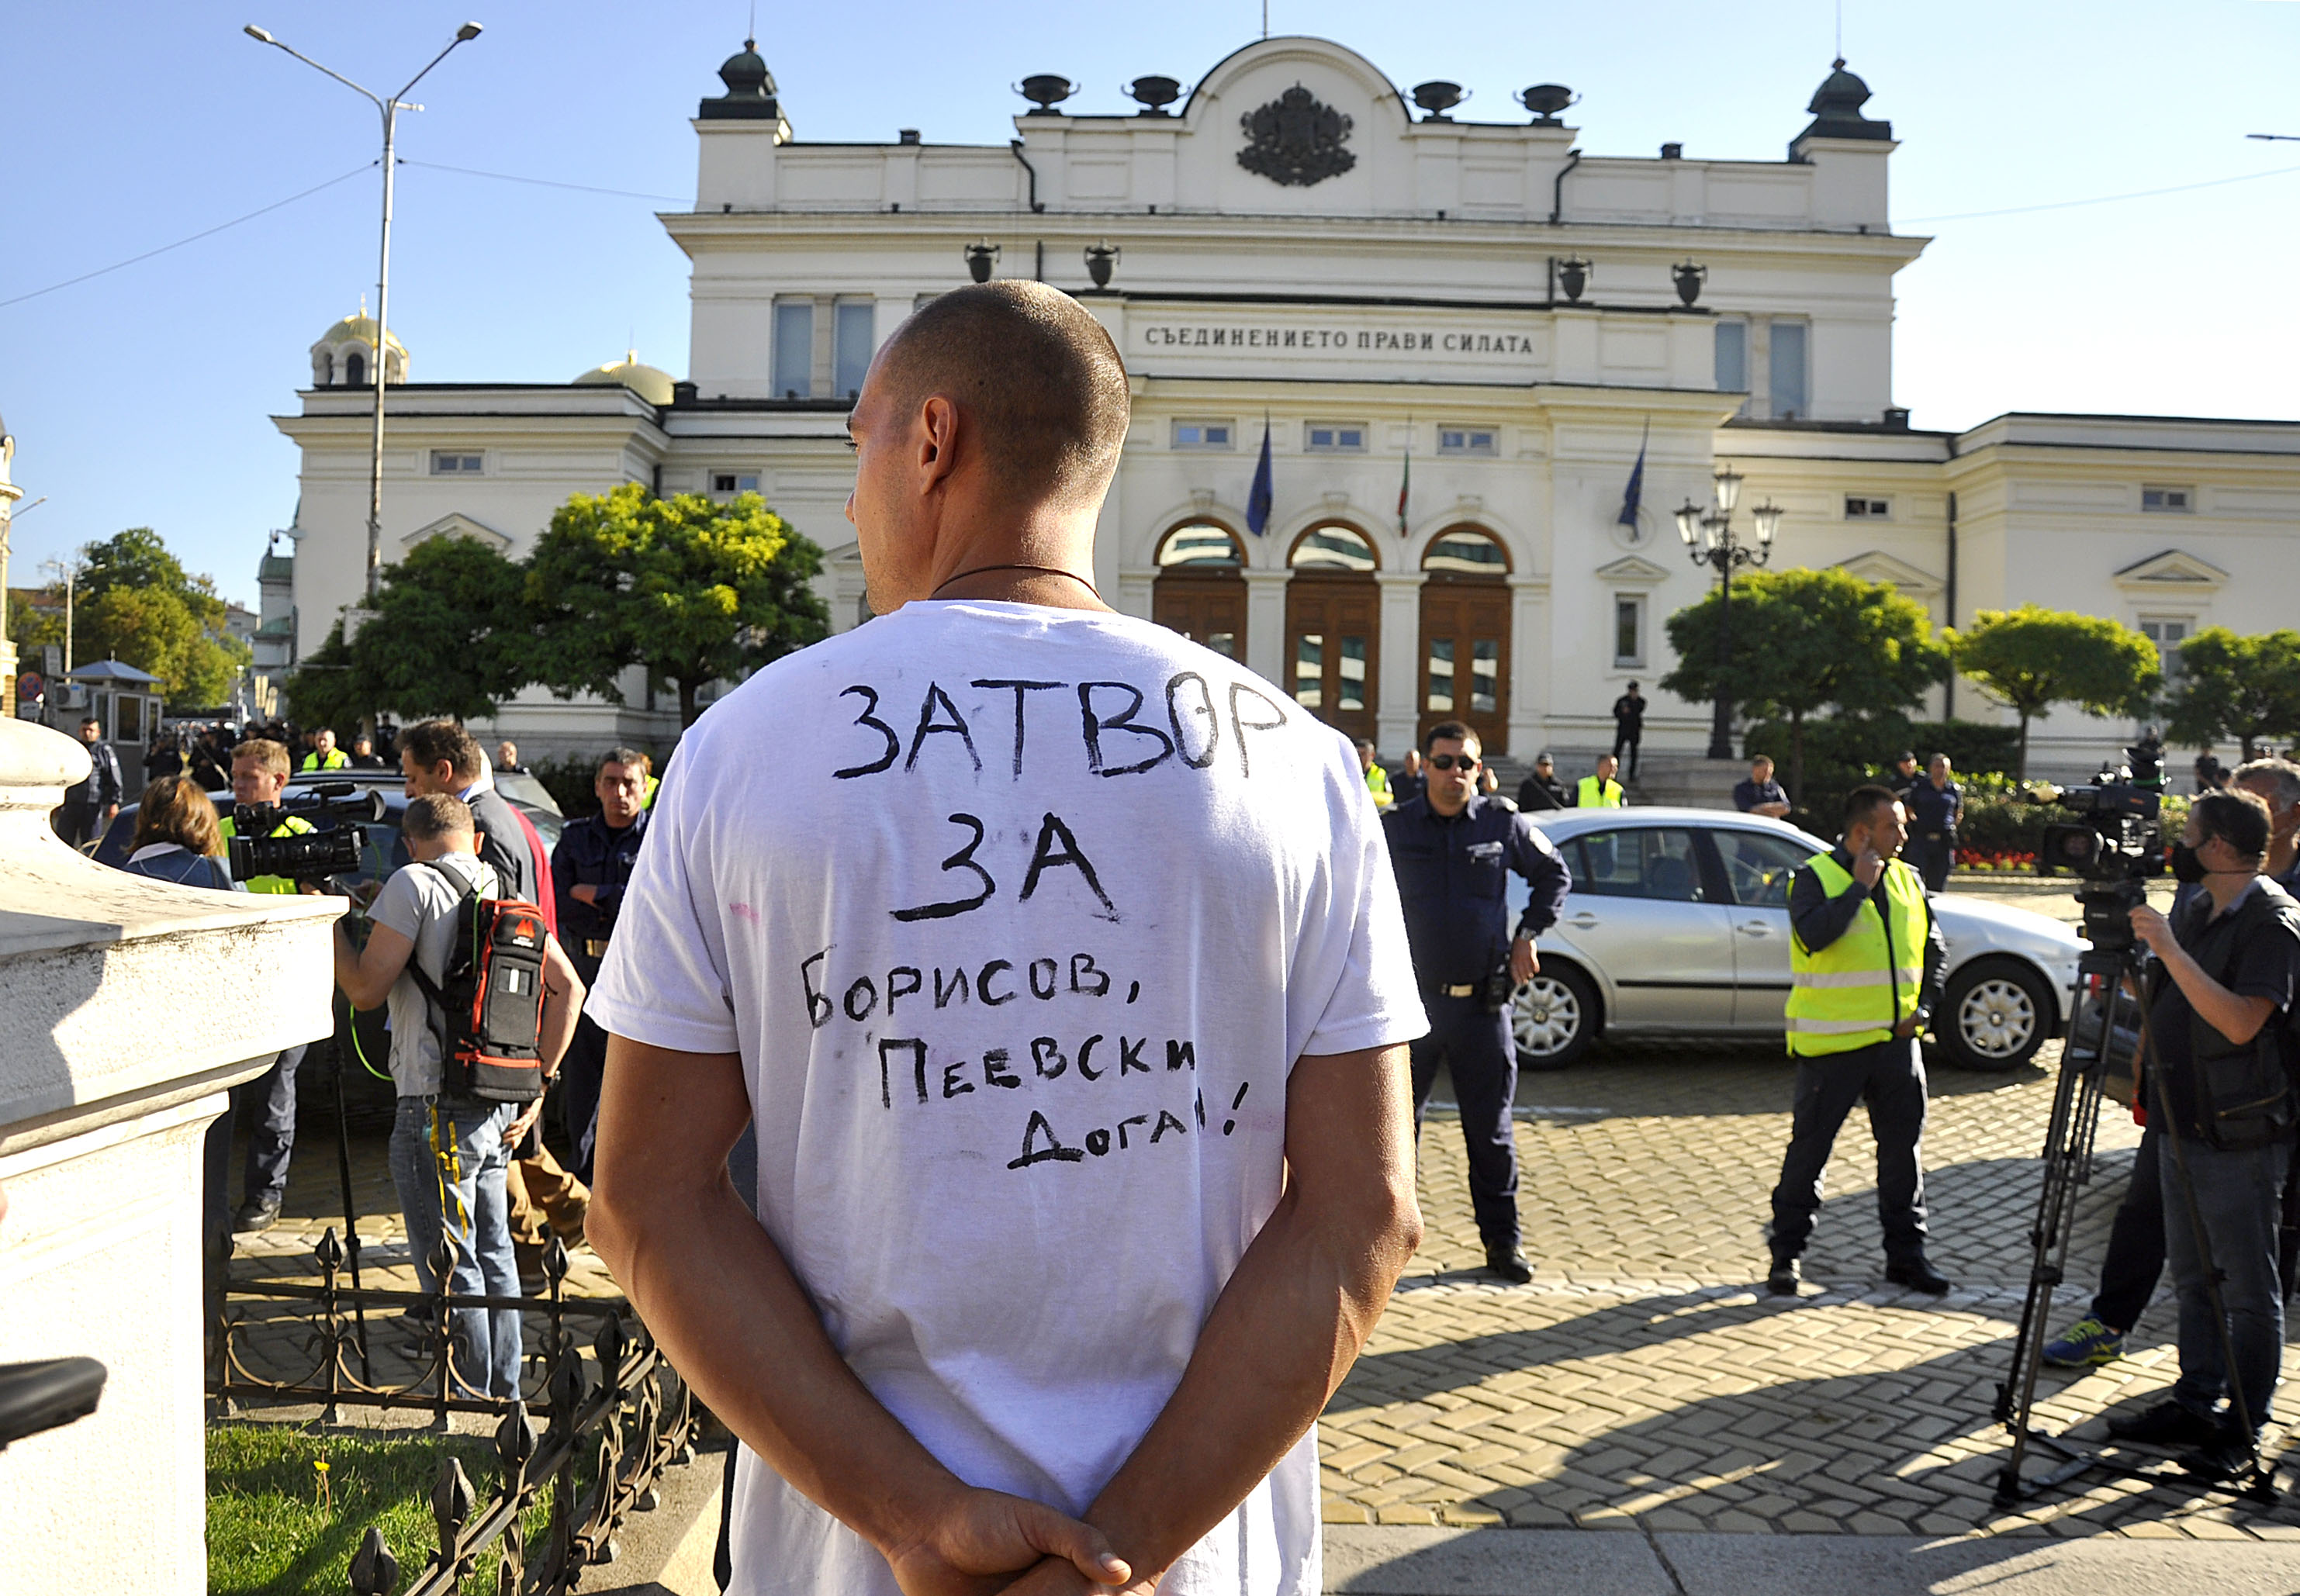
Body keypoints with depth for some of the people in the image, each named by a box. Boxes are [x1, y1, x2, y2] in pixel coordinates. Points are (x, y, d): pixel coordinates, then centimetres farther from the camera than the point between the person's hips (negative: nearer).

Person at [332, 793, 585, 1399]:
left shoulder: (414, 884, -9)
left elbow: (366, 989, -12)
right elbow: (568, 988, 9)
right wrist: (539, 1082, 12)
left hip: (437, 1108, -7)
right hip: (501, 1108, 7)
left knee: (448, 1268, 1)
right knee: (493, 1253, 17)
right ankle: (505, 1398, 27)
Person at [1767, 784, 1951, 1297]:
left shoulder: (1907, 879, 11)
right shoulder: (1816, 876, -6)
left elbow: (1934, 948, 19)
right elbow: (1812, 935, -25)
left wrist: (1923, 1007, 6)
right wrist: (1859, 886, -18)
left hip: (1896, 1040, 5)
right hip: (1832, 1043, -5)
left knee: (1904, 1147, 8)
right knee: (1809, 1148, 1)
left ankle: (1906, 1253, 20)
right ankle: (1786, 1251, 12)